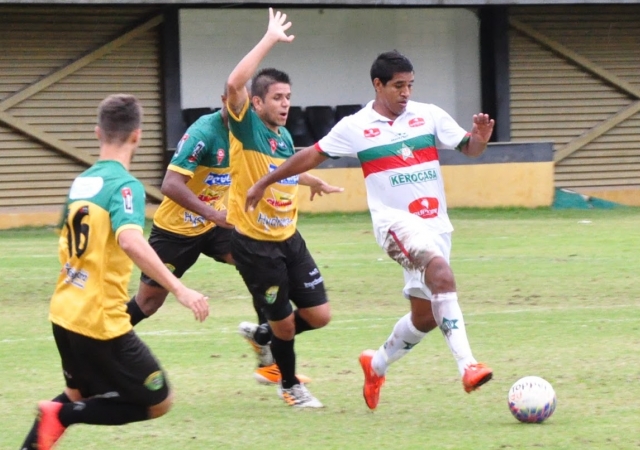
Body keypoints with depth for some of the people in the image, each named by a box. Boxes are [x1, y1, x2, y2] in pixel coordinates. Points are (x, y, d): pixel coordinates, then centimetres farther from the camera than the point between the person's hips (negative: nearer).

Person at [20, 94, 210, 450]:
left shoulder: (81, 182, 9)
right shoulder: (125, 185, -15)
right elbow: (130, 240, -34)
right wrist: (180, 289, -38)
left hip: (64, 313, 8)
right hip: (101, 322, -8)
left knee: (79, 396, 29)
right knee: (158, 403, 5)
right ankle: (62, 415, -6)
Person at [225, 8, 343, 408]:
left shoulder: (284, 136, 6)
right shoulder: (247, 128, -13)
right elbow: (234, 84, -33)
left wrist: (317, 182, 46)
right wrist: (270, 40, -31)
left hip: (289, 239, 7)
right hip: (254, 244, -7)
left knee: (319, 316, 4)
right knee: (283, 321, 4)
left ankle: (264, 338, 32)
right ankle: (290, 386, 30)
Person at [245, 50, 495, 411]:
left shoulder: (429, 116, 5)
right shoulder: (355, 127, 1)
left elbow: (468, 148, 7)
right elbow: (312, 156, 10)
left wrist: (481, 138, -17)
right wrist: (264, 183, 16)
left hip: (435, 224, 5)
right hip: (395, 221, -5)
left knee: (426, 316, 8)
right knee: (442, 273, -33)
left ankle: (378, 365, 36)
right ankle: (467, 365, -41)